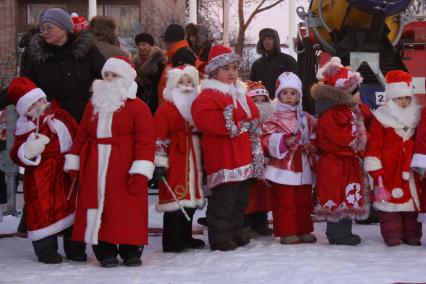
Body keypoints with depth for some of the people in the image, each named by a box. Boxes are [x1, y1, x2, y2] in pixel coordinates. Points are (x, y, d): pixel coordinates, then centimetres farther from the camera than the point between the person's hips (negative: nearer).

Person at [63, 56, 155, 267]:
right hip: (95, 169, 5)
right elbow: (81, 136, 16)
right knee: (97, 207, 2)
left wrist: (140, 170, -16)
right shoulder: (93, 105, 16)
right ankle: (105, 251, 10)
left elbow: (145, 140, -9)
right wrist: (73, 163, 11)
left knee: (127, 209, -4)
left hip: (125, 170, -5)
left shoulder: (137, 107, -3)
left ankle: (131, 250, 8)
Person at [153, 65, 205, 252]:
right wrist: (160, 162, -16)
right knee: (175, 199, -8)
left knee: (191, 199, 12)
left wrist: (202, 163, 21)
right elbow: (159, 139, -12)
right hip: (175, 162, -7)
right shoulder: (165, 110, -7)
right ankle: (172, 242, -2)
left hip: (193, 162, 7)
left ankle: (186, 237, 24)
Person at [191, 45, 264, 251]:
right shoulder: (209, 94, -10)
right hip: (223, 157, -9)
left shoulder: (241, 93, 17)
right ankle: (220, 237, 0)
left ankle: (236, 232, 26)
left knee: (241, 198, 15)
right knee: (224, 199, -8)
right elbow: (202, 117, -28)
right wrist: (232, 125, -25)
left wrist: (256, 149, 19)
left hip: (244, 157, 9)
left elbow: (253, 118, 26)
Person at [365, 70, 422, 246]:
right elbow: (373, 145, -9)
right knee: (389, 198, -2)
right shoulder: (381, 119, -5)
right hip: (388, 171, -4)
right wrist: (375, 169, -14)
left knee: (412, 197, 8)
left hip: (410, 169, 4)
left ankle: (411, 234, 17)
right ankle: (392, 233, 8)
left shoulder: (416, 117, 10)